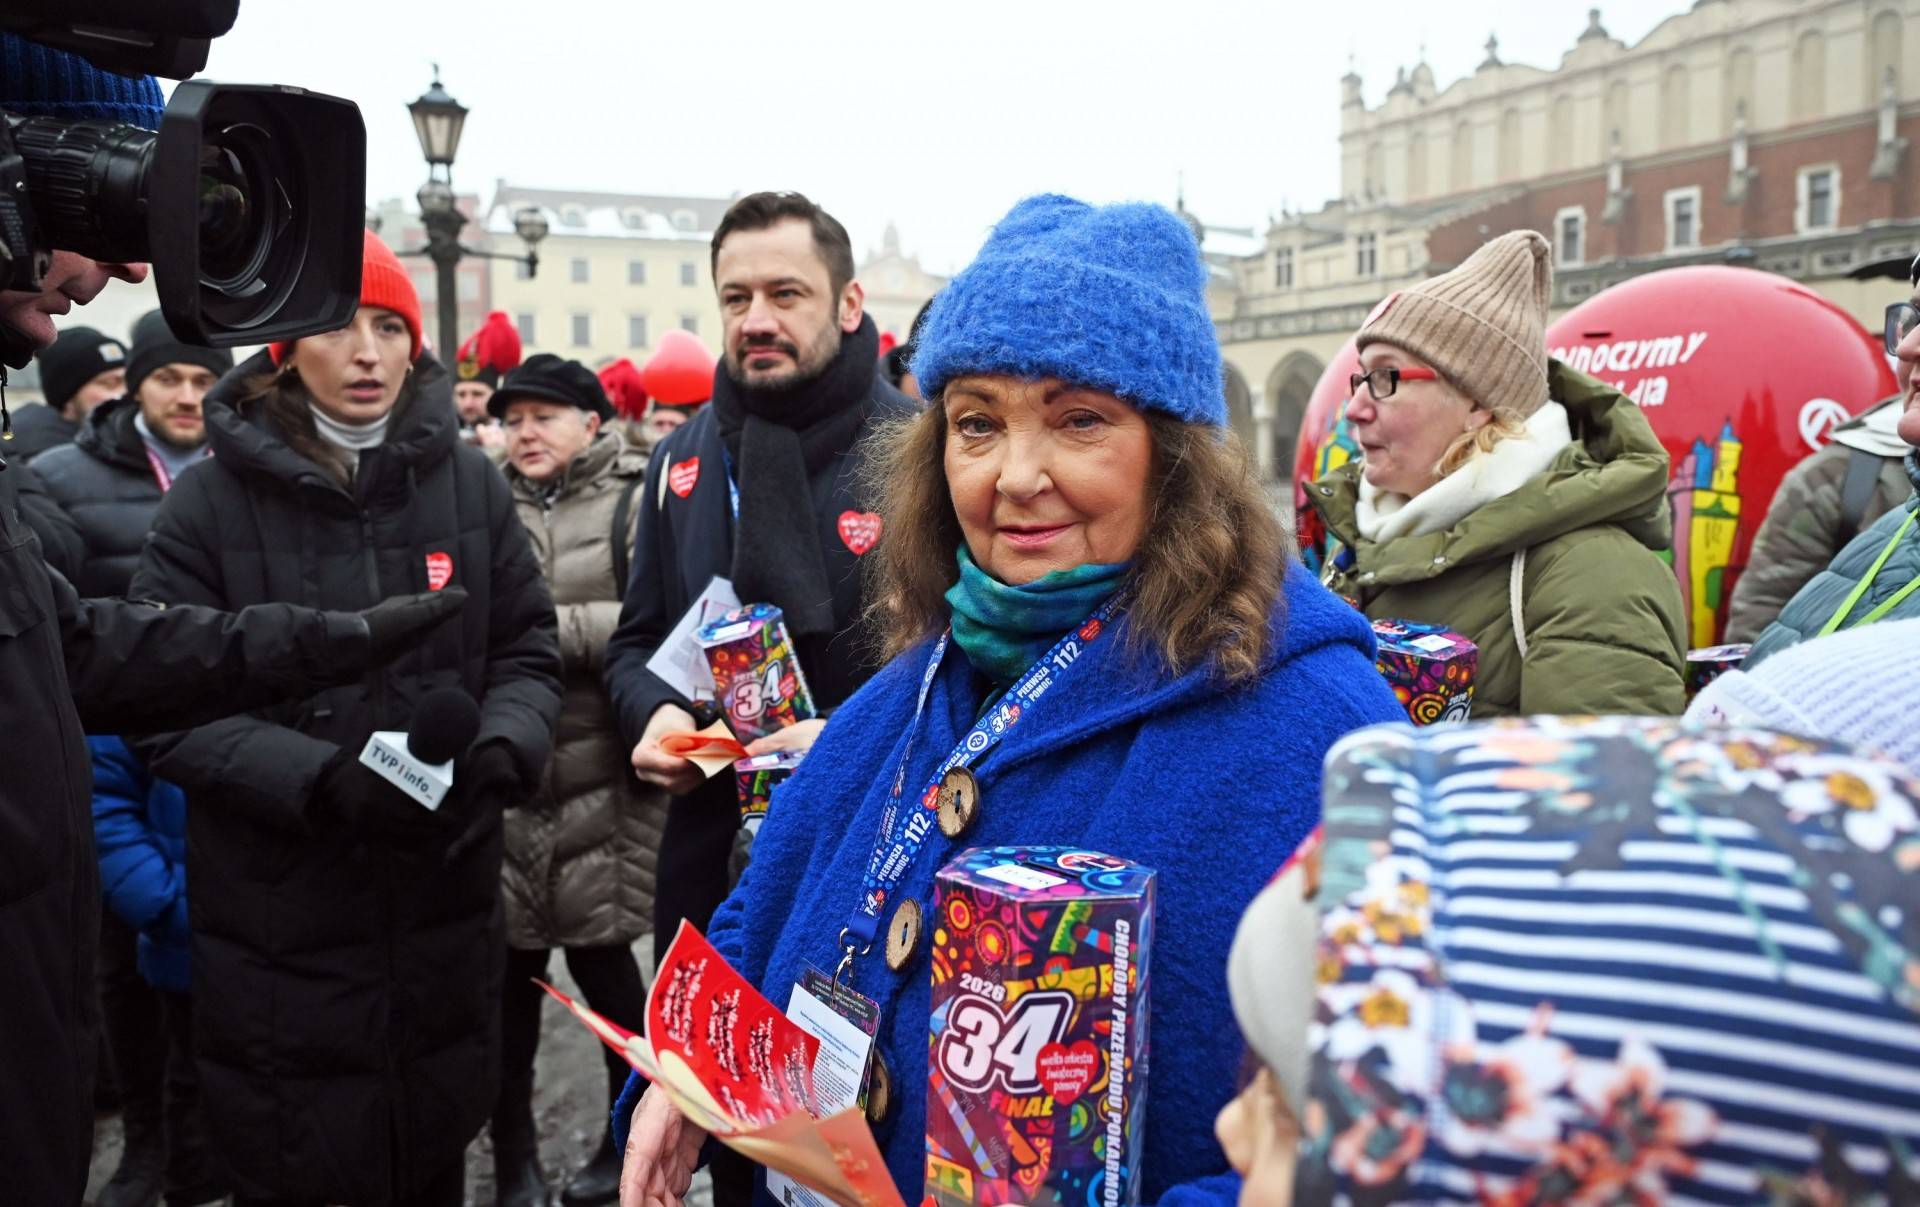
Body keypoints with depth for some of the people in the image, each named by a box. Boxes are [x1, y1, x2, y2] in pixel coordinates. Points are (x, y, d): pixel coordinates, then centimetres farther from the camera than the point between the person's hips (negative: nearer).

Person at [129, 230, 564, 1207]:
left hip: (445, 919, 3)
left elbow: (528, 652, 5)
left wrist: (500, 750, -15)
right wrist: (323, 780, -23)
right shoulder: (211, 499, -6)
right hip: (279, 935, -2)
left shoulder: (470, 482, 3)